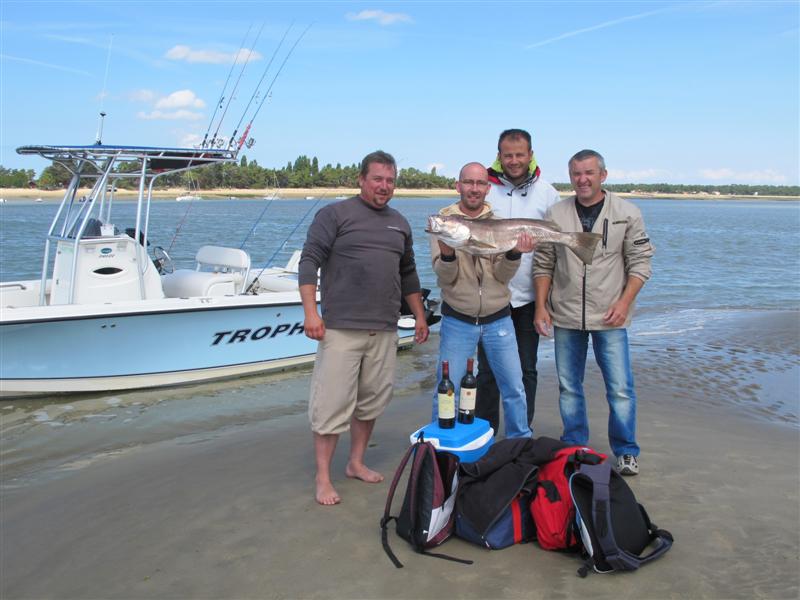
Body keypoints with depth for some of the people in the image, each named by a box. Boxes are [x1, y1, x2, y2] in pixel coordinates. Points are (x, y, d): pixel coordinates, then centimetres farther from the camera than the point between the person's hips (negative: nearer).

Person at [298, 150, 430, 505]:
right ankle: (323, 478, 5)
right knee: (332, 403, -4)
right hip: (341, 329, -6)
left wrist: (419, 315, 22)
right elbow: (309, 262, -7)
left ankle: (356, 463, 27)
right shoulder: (335, 215, -1)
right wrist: (311, 312, -15)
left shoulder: (399, 223, 17)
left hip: (384, 330, 6)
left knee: (372, 400, 11)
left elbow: (408, 274, 26)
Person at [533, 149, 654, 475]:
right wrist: (541, 306, 2)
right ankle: (574, 449, 26)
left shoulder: (627, 213, 0)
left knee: (620, 388, -1)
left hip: (610, 318, -2)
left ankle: (626, 452, 16)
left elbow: (640, 263, 1)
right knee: (568, 387, 11)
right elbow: (543, 265, 8)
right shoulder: (555, 214, 3)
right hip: (565, 317, 2)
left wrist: (624, 302, -10)